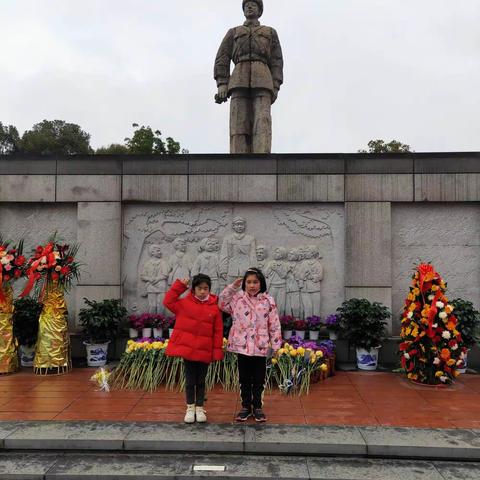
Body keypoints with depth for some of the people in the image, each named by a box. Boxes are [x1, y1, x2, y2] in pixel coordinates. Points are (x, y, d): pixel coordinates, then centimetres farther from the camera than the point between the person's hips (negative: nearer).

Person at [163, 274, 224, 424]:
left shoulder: (214, 307, -3)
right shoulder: (185, 303, 0)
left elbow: (218, 331, -2)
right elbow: (168, 301, -3)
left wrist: (217, 351, -5)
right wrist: (179, 286, -7)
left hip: (205, 351, 0)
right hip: (187, 349, 0)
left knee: (201, 381, 11)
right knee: (190, 380, 8)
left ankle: (200, 408, 23)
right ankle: (190, 408, 20)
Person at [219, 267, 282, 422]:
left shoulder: (268, 301, -3)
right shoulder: (237, 298, 1)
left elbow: (274, 325, -2)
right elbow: (222, 303, 3)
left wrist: (275, 345, -3)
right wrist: (232, 287, -4)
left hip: (261, 346, -1)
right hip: (242, 346, 1)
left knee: (259, 379, 10)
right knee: (244, 379, 12)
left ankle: (257, 407, 24)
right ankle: (246, 406, 25)